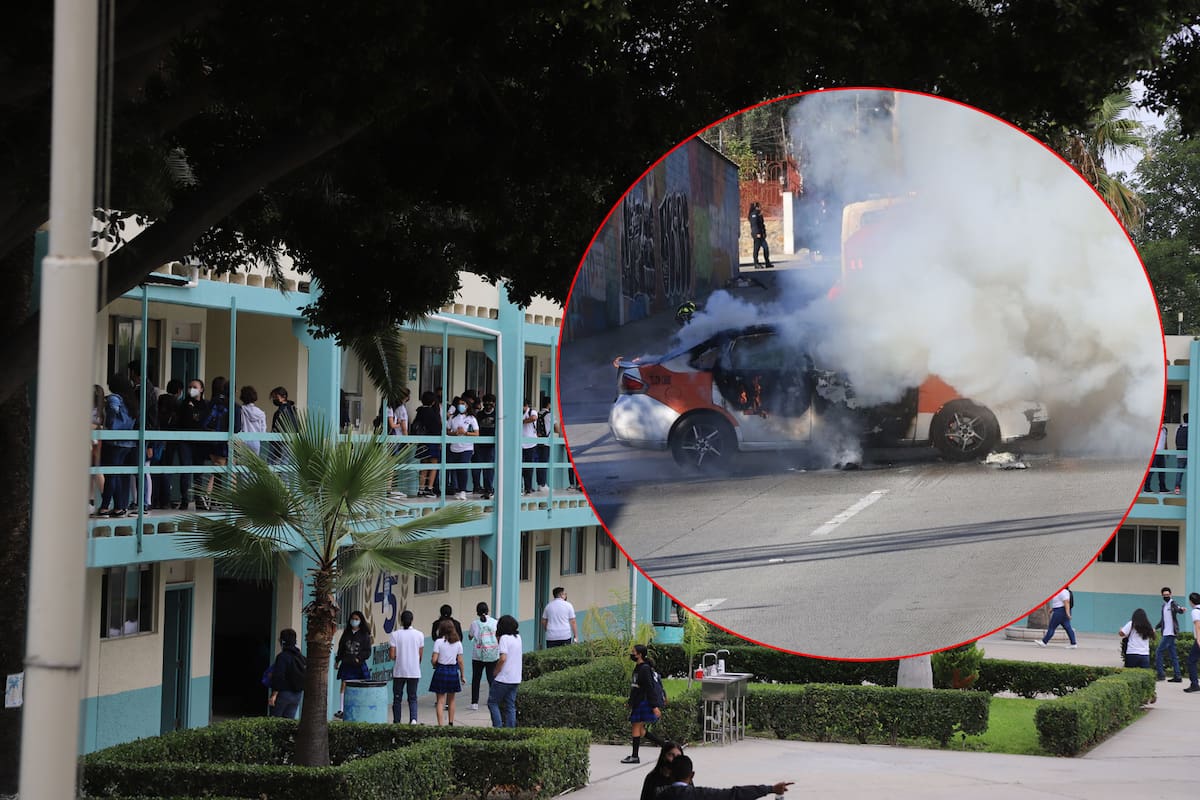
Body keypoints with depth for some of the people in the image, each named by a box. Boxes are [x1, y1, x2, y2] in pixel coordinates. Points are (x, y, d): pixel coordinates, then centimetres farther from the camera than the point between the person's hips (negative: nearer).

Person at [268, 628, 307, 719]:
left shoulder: (282, 656, -15)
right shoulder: (301, 657, 10)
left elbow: (278, 677, -20)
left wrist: (274, 695, -18)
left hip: (284, 692, -7)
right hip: (298, 694, 7)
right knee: (289, 719, 8)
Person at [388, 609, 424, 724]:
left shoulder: (395, 634, -7)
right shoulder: (419, 635, -2)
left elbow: (392, 655, -9)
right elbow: (421, 656, 3)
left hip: (399, 671, -1)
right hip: (414, 672, 1)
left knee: (397, 698, 12)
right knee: (412, 697, 10)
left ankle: (397, 722, 14)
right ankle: (413, 718, -12)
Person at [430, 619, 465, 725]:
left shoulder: (439, 642, -8)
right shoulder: (458, 643, 0)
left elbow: (434, 660, -12)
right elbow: (460, 661, 1)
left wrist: (435, 666, 10)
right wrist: (463, 675, 10)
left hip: (441, 671, -3)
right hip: (453, 671, 3)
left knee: (440, 701, 1)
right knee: (451, 700, 18)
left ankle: (440, 724, -7)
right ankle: (451, 723, 28)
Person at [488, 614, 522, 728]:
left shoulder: (504, 638, -13)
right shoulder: (518, 637, 9)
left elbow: (503, 658, -22)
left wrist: (495, 672, -9)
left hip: (503, 679, -7)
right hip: (516, 679, 7)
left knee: (492, 702, 6)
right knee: (510, 706, 11)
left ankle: (498, 726, -3)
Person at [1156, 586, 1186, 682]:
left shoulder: (1173, 604, -7)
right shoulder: (1164, 606, 18)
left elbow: (1179, 610, -29)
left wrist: (1181, 609, -52)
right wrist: (1155, 628, 14)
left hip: (1170, 633, -8)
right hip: (1166, 633, 8)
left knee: (1158, 651, -9)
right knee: (1173, 655, 8)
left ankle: (1160, 674, -7)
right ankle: (1177, 677, 9)